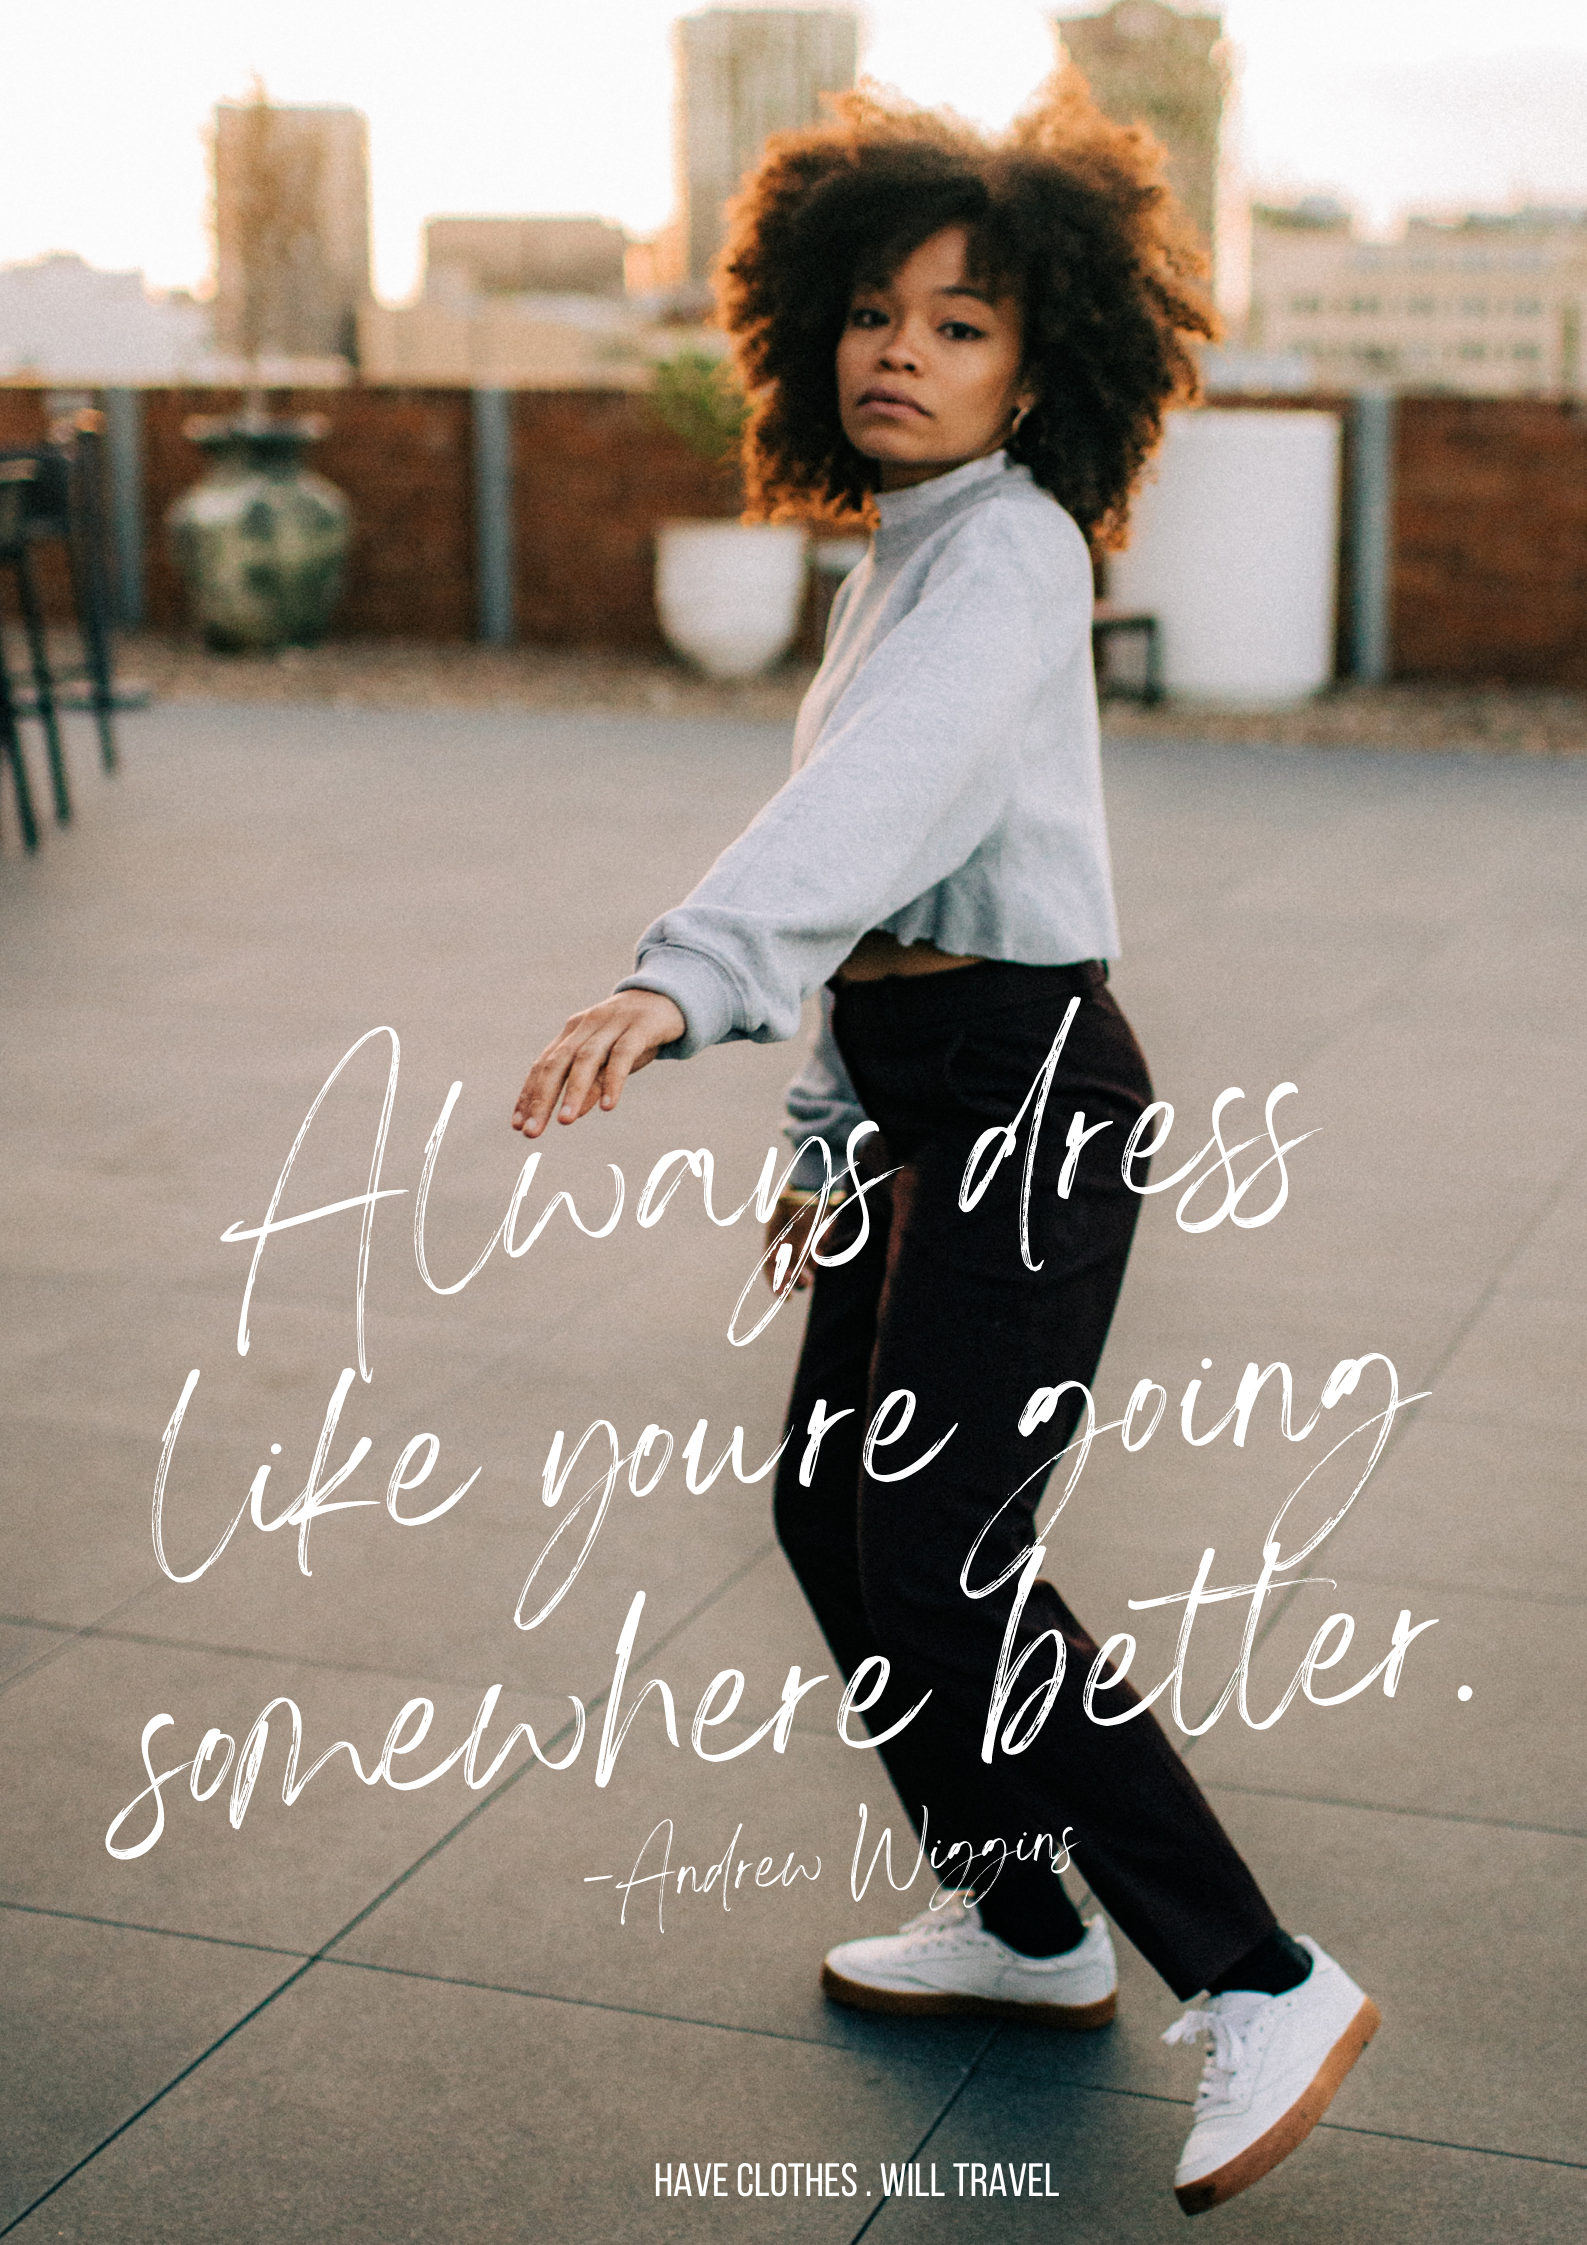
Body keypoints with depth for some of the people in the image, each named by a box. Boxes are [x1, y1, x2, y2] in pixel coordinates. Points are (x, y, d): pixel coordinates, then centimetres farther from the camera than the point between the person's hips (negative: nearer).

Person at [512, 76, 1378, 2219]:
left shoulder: (1014, 549, -14)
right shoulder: (893, 560, 15)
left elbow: (883, 793, -33)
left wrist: (685, 978, -47)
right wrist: (829, 1128, 19)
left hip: (1029, 1087, -10)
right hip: (921, 1088, 10)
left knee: (939, 1559, -14)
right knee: (830, 1509, 15)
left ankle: (1262, 1985, -6)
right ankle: (1027, 1926, 30)